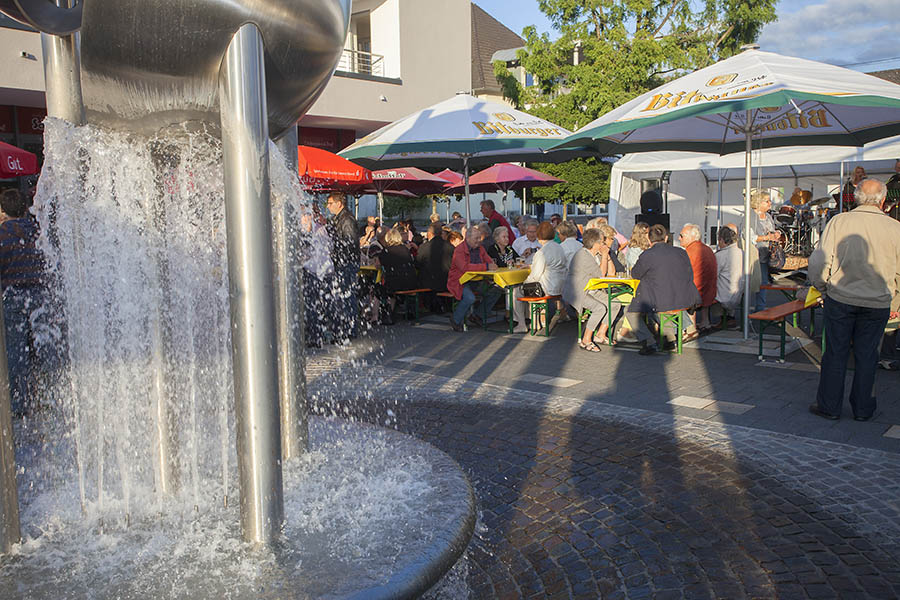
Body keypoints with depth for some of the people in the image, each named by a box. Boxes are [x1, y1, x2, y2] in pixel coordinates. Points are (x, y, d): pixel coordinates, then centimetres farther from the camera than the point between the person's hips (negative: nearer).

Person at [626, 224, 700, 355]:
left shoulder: (647, 255, -11)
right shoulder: (681, 252, 4)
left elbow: (635, 274, 4)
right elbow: (690, 276, 13)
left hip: (660, 302, -6)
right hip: (684, 300, 6)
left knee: (630, 312, 16)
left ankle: (649, 343, 2)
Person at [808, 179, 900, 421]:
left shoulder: (838, 222, -9)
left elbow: (818, 263, -9)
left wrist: (823, 288, 7)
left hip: (840, 299, -1)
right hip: (877, 304, 1)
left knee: (835, 353, 8)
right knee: (866, 356, 12)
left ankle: (829, 406, 16)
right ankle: (862, 408, 22)